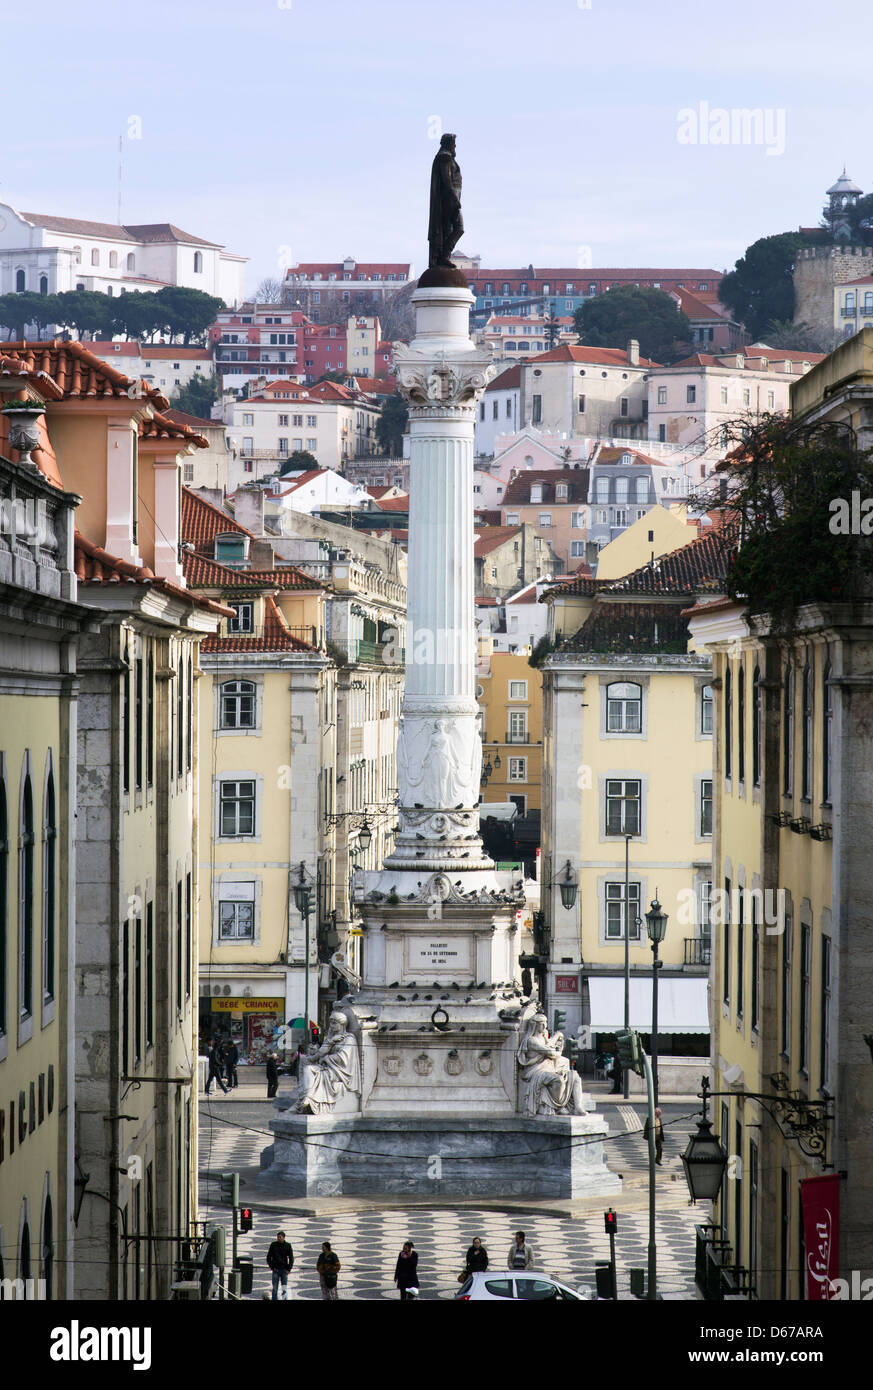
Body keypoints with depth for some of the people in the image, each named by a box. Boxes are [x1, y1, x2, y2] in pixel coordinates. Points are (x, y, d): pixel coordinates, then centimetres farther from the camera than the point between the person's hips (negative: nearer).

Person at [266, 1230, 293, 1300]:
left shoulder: (288, 1245, 3)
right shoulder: (273, 1245, 2)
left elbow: (291, 1258, 6)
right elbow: (268, 1257, 5)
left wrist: (289, 1269, -4)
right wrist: (272, 1267, -5)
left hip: (284, 1269, 0)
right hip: (276, 1269, 0)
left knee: (284, 1289, -3)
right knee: (275, 1288, 0)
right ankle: (274, 1300, 4)